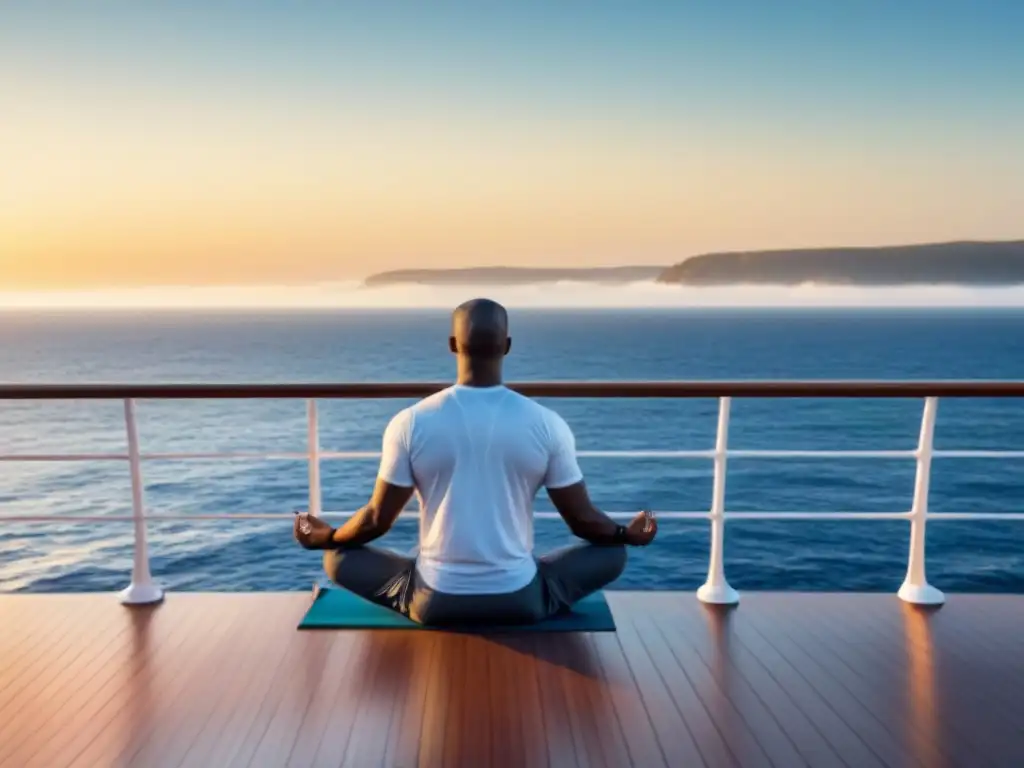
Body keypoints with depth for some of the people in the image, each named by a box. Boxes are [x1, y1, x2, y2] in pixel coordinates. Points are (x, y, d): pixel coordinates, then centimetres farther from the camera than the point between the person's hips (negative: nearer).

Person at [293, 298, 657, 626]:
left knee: (338, 558, 21)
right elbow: (583, 520, 0)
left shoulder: (410, 423, -10)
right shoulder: (547, 424, -9)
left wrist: (324, 537, 20)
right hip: (521, 600, 0)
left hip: (435, 601, 0)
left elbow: (378, 519, -1)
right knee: (613, 552, 20)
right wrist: (628, 534, 22)